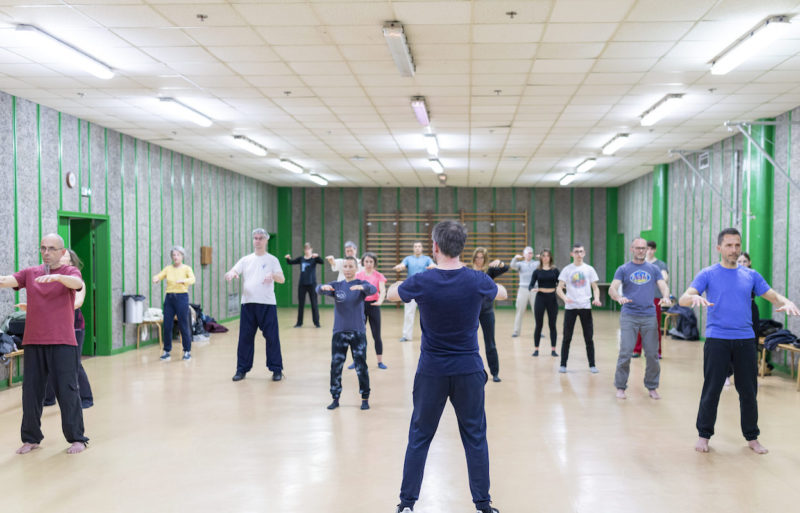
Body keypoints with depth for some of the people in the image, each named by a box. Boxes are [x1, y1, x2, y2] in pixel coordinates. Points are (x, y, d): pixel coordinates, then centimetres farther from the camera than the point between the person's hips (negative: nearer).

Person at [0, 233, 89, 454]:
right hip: (33, 342, 3)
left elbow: (77, 283, -21)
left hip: (62, 343, -3)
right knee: (31, 391, 8)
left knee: (67, 390, -1)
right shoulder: (30, 273, 10)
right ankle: (31, 438, 22)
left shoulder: (69, 272, 1)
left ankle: (77, 438, 9)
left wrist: (56, 277, -40)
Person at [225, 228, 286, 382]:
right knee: (245, 337, 4)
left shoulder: (272, 260, 7)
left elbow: (282, 279, -3)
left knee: (272, 337, -3)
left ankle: (276, 369, 6)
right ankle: (242, 369, 14)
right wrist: (231, 273, -24)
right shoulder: (245, 260, 14)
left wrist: (273, 275, -25)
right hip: (248, 303, 2)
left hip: (267, 303, -2)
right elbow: (232, 272, 1)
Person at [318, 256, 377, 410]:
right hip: (339, 332, 2)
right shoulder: (336, 285, 7)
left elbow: (373, 289, -22)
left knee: (361, 366, -1)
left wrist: (362, 287, -44)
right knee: (336, 366, 3)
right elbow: (319, 289, -10)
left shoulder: (362, 284, 0)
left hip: (358, 332, -2)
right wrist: (323, 287, -35)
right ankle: (335, 398, 14)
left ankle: (365, 398, 11)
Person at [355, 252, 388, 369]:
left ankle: (380, 361, 12)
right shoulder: (358, 275, 4)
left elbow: (382, 291, -12)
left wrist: (380, 301, -33)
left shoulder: (379, 276, 0)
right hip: (360, 305, 1)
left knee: (376, 335, 2)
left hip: (373, 305, -1)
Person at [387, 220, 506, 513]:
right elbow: (502, 294, 15)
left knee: (419, 437, 12)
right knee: (475, 438, 11)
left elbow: (390, 294, 8)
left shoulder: (421, 282, -13)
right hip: (469, 370, 1)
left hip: (431, 370, 0)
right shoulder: (477, 281, -9)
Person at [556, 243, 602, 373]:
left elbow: (595, 288, 8)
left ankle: (592, 365, 12)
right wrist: (565, 298, -23)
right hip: (570, 307, -1)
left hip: (585, 306, 1)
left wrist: (596, 299, -13)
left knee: (589, 337, 3)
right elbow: (559, 288, -3)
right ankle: (563, 364, 11)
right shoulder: (567, 270, 2)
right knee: (567, 337, 3)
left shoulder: (589, 269, 5)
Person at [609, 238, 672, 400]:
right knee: (625, 353, -6)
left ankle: (652, 387, 18)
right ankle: (620, 387, 6)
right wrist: (619, 297, -27)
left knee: (652, 353, 3)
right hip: (629, 316, -2)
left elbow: (663, 286, 2)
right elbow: (612, 289, -4)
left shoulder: (654, 269, 13)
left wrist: (666, 297, -21)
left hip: (649, 315, 2)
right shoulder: (623, 269, 6)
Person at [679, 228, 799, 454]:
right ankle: (704, 435, 14)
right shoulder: (708, 274, 1)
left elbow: (773, 296, 11)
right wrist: (696, 298, -33)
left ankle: (752, 437, 21)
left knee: (748, 391, 7)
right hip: (716, 339, -3)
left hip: (745, 340, 3)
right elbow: (683, 299, -9)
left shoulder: (751, 275, 12)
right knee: (712, 390, -1)